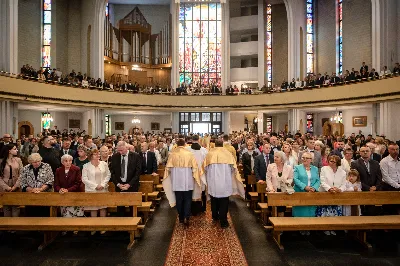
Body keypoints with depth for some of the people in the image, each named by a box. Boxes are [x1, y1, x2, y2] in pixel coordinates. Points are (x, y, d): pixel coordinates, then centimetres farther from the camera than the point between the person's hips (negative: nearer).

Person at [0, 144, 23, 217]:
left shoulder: (18, 160, 2)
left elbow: (21, 174, -2)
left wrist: (16, 186, -12)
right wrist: (6, 187, -12)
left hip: (16, 188, 1)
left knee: (16, 206, 3)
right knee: (6, 207, 6)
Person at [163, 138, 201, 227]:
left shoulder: (172, 154, -6)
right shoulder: (190, 154, -8)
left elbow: (168, 168, 1)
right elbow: (195, 167, -6)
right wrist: (195, 177, 7)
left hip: (176, 181, 1)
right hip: (188, 181, -1)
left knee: (179, 200, 14)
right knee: (187, 200, 8)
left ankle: (181, 217, 23)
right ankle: (186, 217, -4)